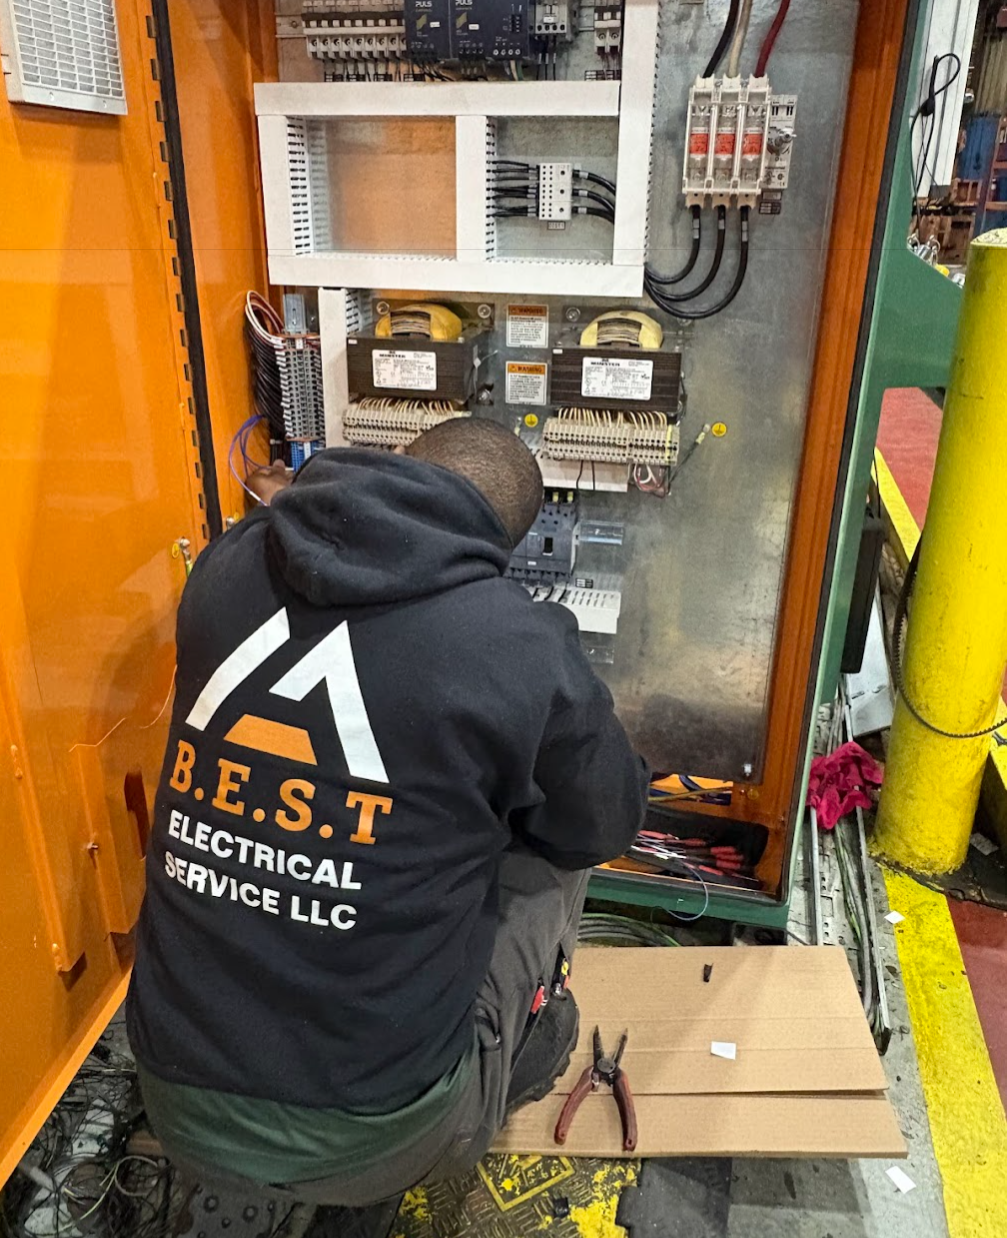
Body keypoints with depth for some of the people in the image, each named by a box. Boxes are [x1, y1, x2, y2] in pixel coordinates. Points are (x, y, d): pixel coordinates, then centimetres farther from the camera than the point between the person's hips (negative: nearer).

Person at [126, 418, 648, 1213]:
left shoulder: (226, 569, -6)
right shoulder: (521, 645, -19)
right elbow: (608, 825, 1)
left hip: (178, 1099, 5)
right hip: (370, 1137, -4)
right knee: (550, 851, 13)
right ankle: (525, 1057, 35)